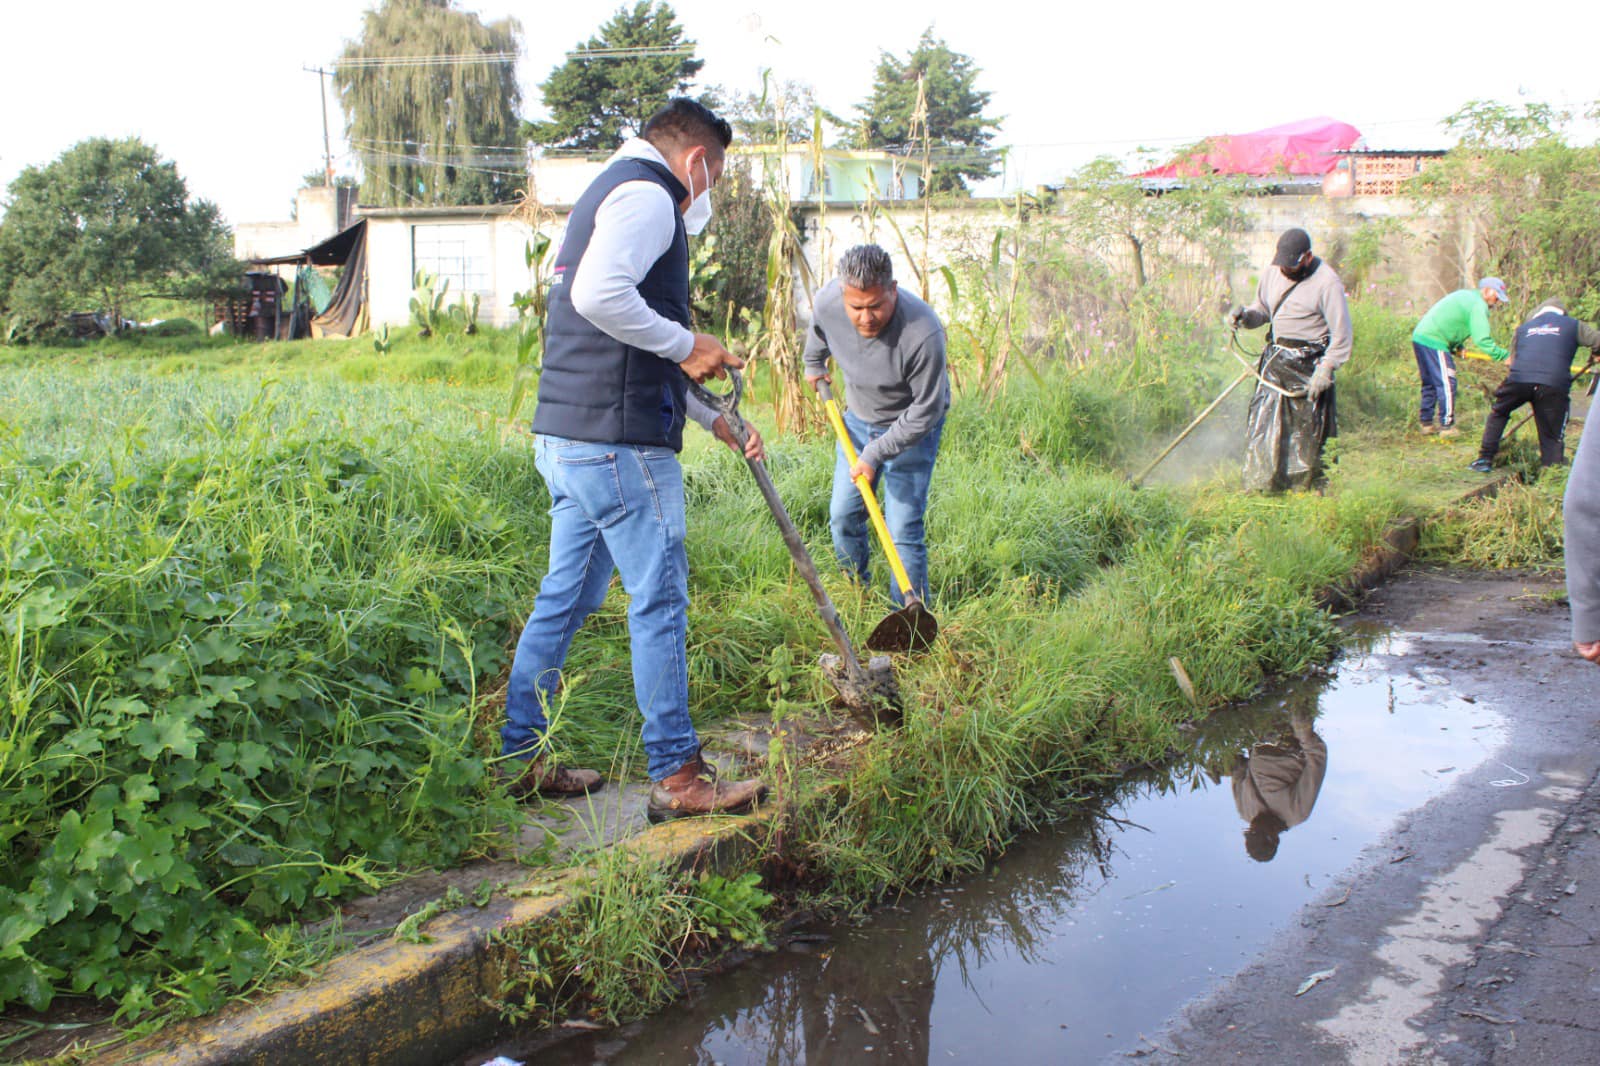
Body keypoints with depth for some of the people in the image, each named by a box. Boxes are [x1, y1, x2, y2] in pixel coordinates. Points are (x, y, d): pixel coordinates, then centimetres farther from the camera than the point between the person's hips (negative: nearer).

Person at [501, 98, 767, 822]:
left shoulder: (613, 193, 27)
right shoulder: (646, 194, -7)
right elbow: (599, 295, -26)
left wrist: (714, 420, 29)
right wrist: (687, 345, -14)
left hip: (570, 437, 10)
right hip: (616, 439, -10)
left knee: (565, 597, 14)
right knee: (659, 600, -5)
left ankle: (522, 758, 21)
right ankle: (677, 776, 1)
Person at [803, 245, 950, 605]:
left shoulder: (923, 334, -36)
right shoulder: (828, 300, -22)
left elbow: (924, 412, -23)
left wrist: (875, 454, -21)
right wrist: (813, 364, 25)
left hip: (911, 427, -5)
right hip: (858, 418, 5)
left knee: (903, 532, -9)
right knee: (843, 517, 11)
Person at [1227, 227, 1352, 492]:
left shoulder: (1327, 283, -12)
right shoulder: (1273, 273, 7)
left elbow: (1341, 333, -11)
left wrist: (1326, 369, -17)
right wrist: (1245, 315, -3)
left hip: (1308, 364, -6)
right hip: (1275, 360, 6)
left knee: (1308, 430, 0)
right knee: (1263, 422, 2)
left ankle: (1309, 488, 12)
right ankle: (1261, 486, 9)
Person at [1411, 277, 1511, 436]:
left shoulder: (1465, 295, 20)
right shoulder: (1478, 305, -11)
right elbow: (1482, 340, -19)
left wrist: (1457, 346, 12)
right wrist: (1504, 356, -15)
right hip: (1433, 341, -10)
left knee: (1430, 382, 17)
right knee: (1447, 383, -5)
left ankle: (1426, 423, 23)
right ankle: (1447, 426, -2)